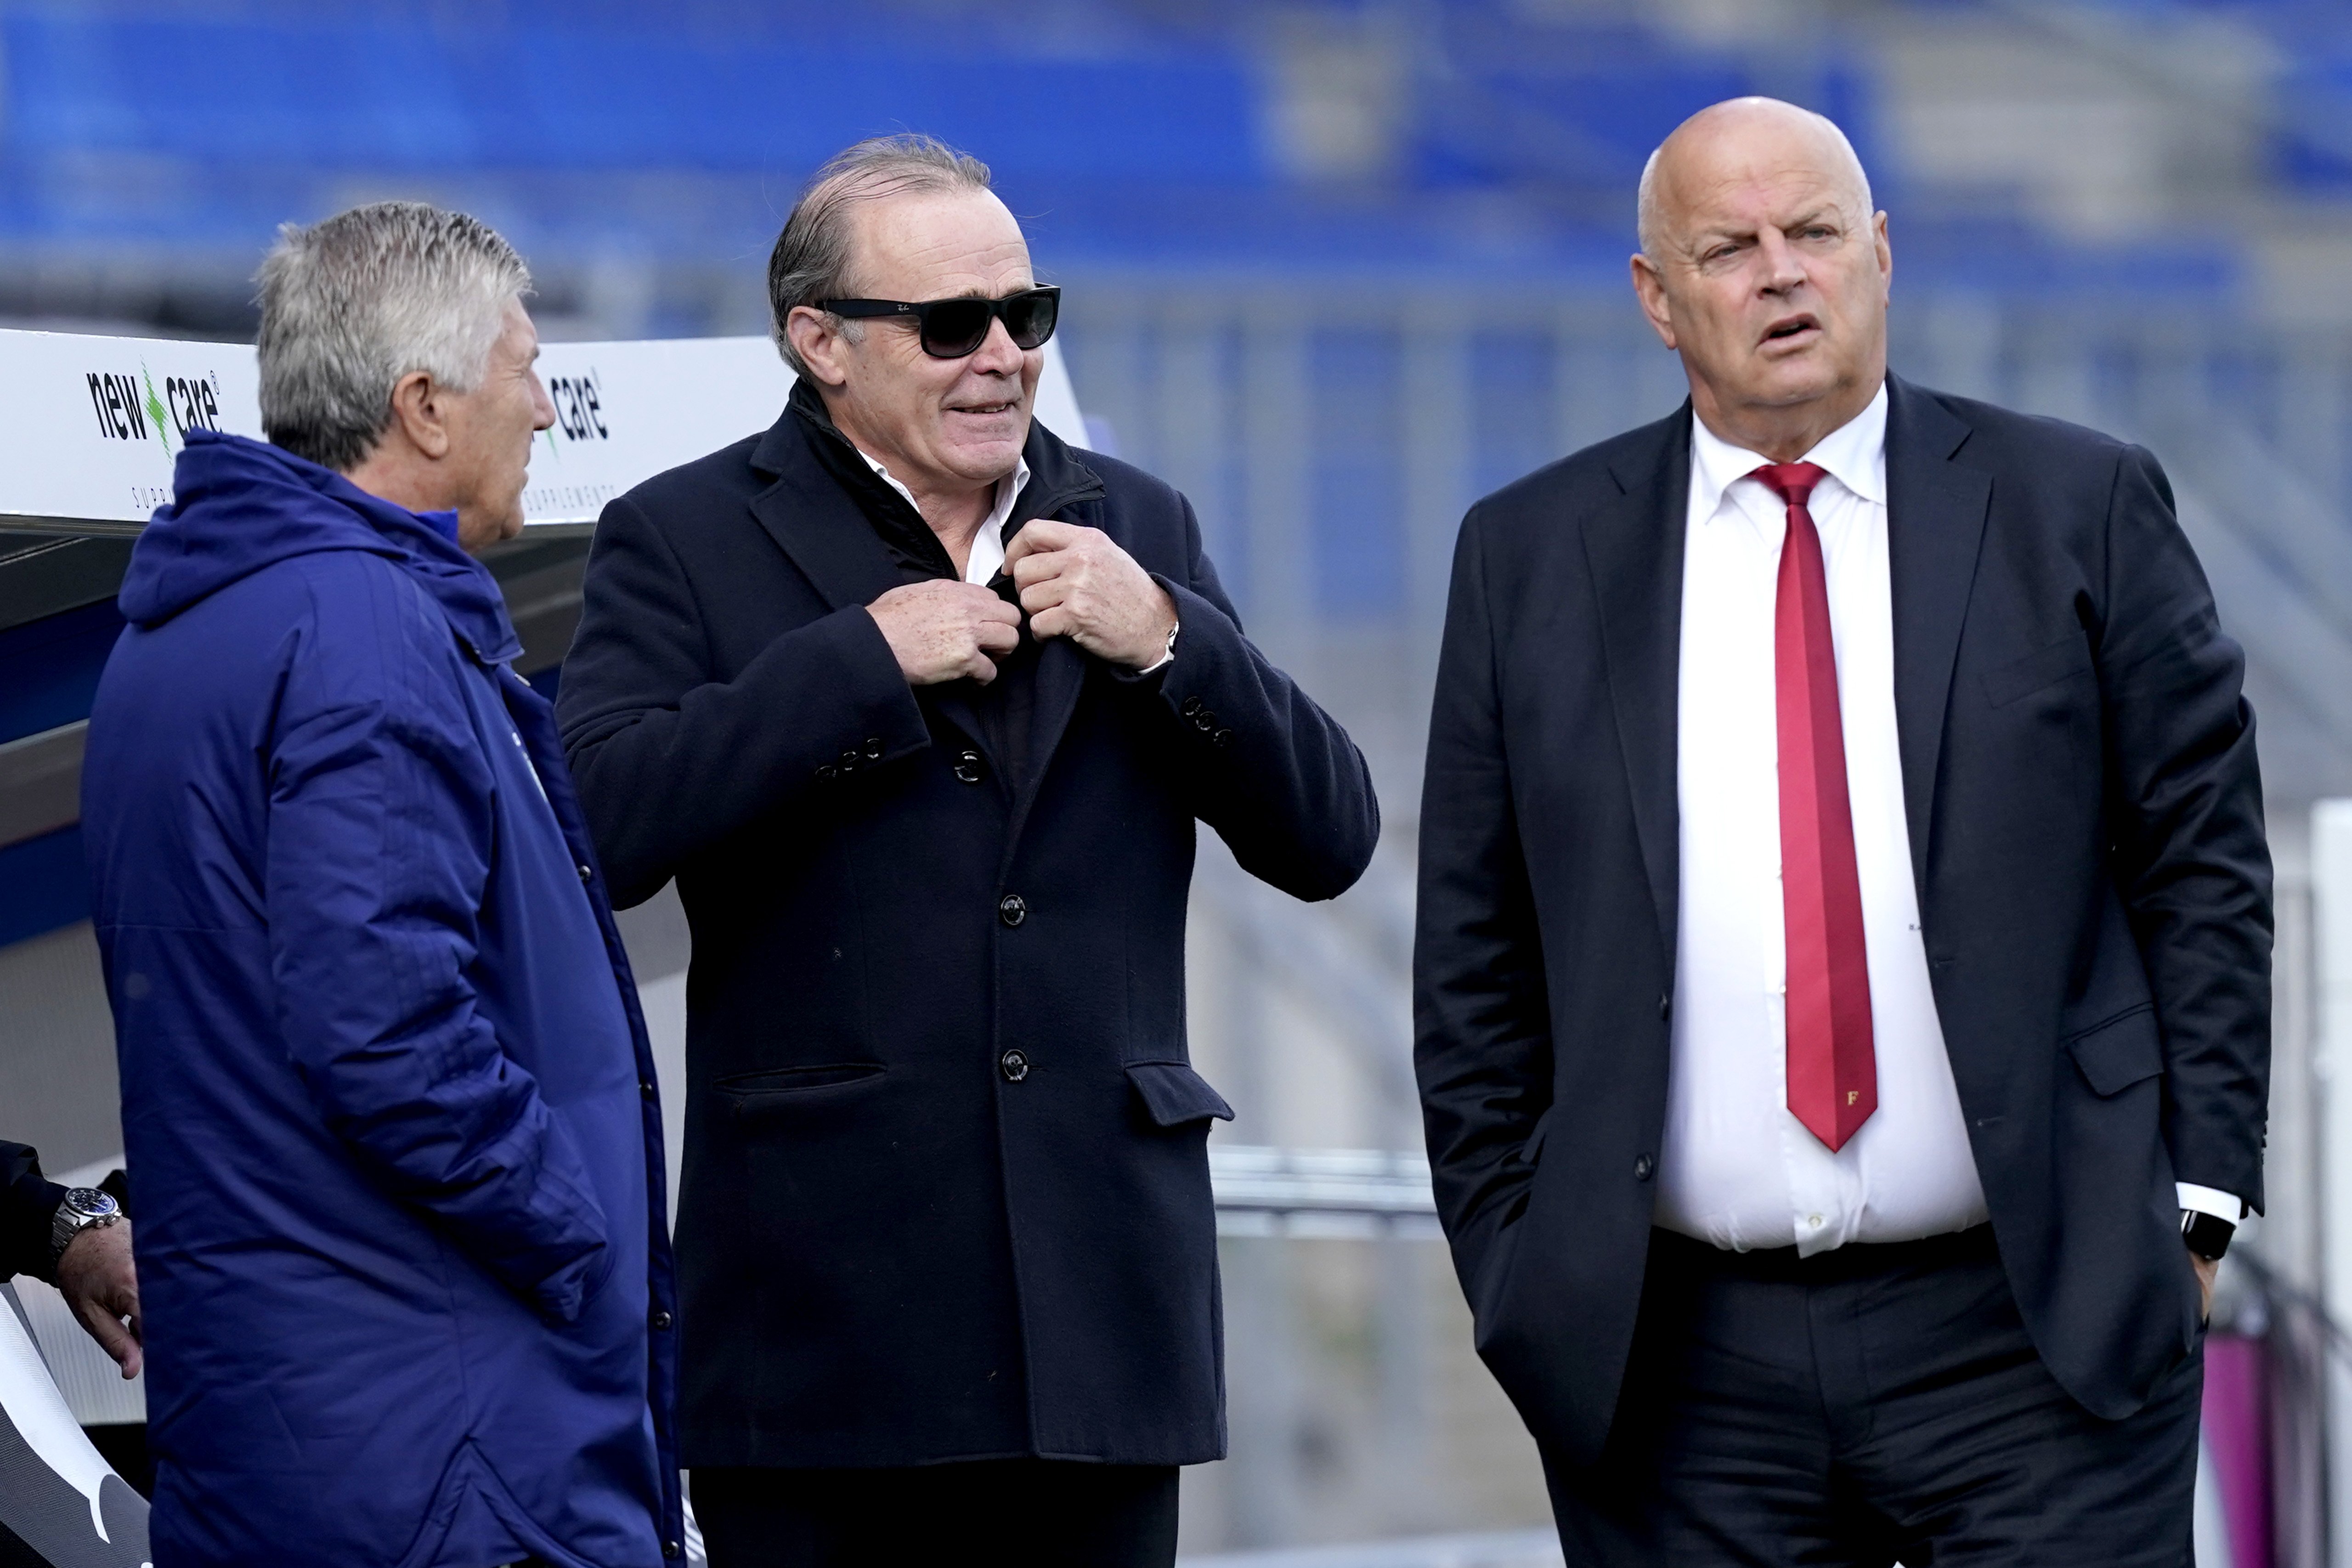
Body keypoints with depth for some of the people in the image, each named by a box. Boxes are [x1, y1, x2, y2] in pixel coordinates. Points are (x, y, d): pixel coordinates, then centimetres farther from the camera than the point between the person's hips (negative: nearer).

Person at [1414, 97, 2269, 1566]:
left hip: (2039, 1336, -1)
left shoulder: (2081, 509, 5)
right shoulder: (1533, 560, 9)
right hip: (1684, 1372, 2)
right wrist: (1514, 1275, 5)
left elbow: (2205, 866, 5)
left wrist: (2191, 1200, -2)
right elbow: (1478, 954, 11)